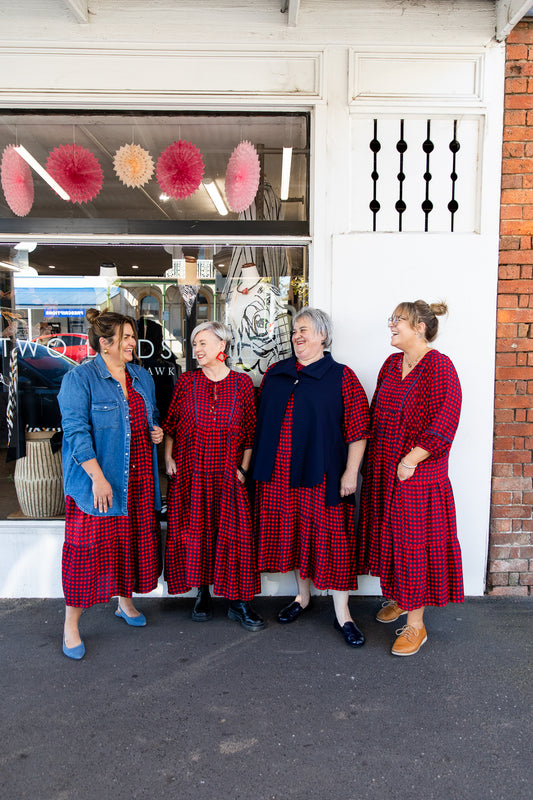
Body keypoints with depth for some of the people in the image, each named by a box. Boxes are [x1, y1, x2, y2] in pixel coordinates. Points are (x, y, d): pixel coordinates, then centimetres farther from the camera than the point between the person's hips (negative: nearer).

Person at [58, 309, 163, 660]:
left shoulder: (142, 376, 10)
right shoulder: (79, 378, -10)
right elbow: (76, 431, -16)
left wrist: (157, 431, 0)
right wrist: (98, 477, -22)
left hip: (139, 480, 6)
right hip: (97, 482, -6)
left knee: (134, 541, 16)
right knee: (90, 549, -1)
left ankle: (126, 602, 38)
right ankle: (71, 625, 14)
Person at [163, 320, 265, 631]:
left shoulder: (242, 383, 1)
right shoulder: (186, 381, 3)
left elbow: (251, 431, 3)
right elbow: (170, 425, 8)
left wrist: (243, 468, -1)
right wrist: (168, 458, -1)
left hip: (227, 474, -1)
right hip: (190, 474, 1)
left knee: (234, 534, -2)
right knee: (194, 533, 5)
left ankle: (238, 602, 11)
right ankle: (203, 594, 23)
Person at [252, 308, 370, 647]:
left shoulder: (341, 377, -4)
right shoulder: (276, 374, 10)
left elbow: (358, 430, -7)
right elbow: (262, 422, 16)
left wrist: (351, 472, -12)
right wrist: (261, 464, 13)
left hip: (322, 473, -4)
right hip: (279, 474, 5)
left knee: (331, 538, 0)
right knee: (293, 533, 14)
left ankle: (342, 613, 13)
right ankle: (303, 596, 34)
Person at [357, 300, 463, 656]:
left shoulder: (439, 366, -13)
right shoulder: (391, 364, 10)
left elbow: (444, 422, -19)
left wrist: (411, 459, -21)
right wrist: (372, 455, 11)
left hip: (417, 475, -7)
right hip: (383, 470, 7)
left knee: (415, 543, 1)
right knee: (389, 535, 17)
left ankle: (415, 624, 15)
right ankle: (398, 598, 37)